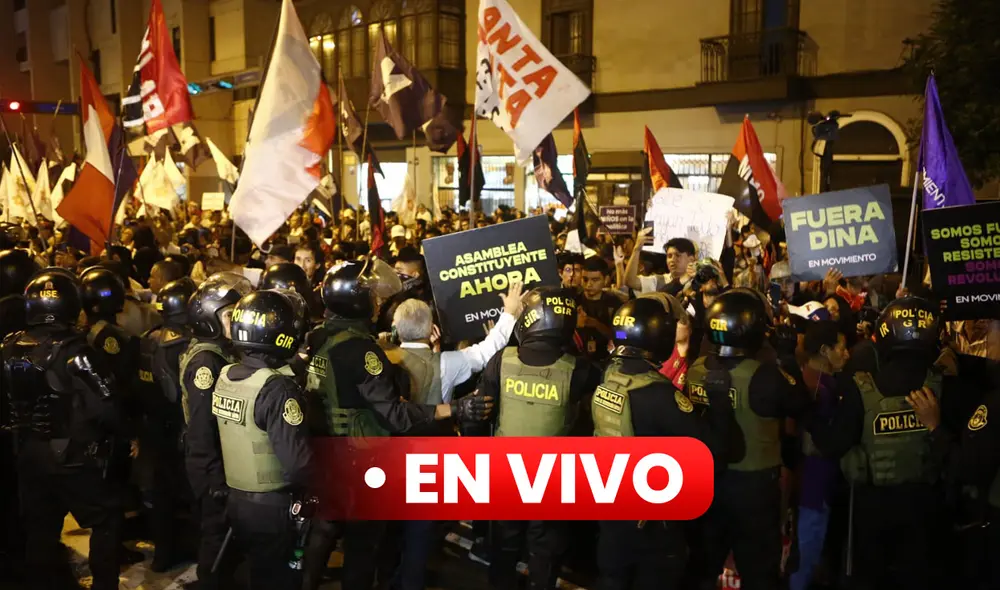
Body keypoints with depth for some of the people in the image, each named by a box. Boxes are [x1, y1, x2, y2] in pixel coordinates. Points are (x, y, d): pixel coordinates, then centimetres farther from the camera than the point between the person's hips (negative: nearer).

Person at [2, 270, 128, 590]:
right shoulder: (71, 350, -22)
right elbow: (104, 408, -25)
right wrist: (118, 431, -6)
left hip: (29, 456, 7)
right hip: (75, 457, -6)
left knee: (39, 528, 19)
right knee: (106, 521, 9)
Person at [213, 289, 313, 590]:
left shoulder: (224, 377, -1)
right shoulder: (276, 388, -25)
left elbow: (225, 438, 6)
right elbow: (298, 462, -28)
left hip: (235, 500, 7)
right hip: (273, 507, -7)